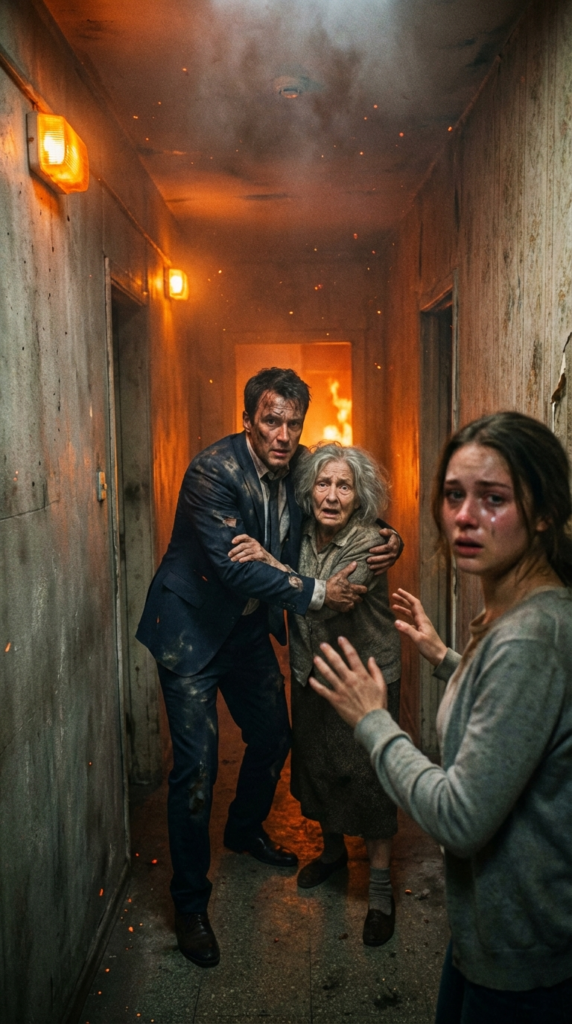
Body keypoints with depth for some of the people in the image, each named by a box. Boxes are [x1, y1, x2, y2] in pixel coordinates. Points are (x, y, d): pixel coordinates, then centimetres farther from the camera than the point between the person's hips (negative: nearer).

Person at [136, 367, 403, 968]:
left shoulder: (298, 470, -4)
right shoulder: (214, 470, -25)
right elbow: (233, 565, -31)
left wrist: (384, 539, -14)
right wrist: (316, 593, -28)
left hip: (249, 630, 7)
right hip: (192, 630, -7)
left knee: (272, 738, 19)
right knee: (196, 766, -5)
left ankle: (245, 830, 48)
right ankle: (190, 903, 15)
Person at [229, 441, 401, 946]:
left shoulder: (366, 543, -21)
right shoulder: (302, 534, -4)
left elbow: (328, 601, -34)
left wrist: (270, 561, -36)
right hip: (312, 672, 6)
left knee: (367, 773, -2)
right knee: (315, 763, 17)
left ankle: (381, 890, 16)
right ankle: (333, 850, 43)